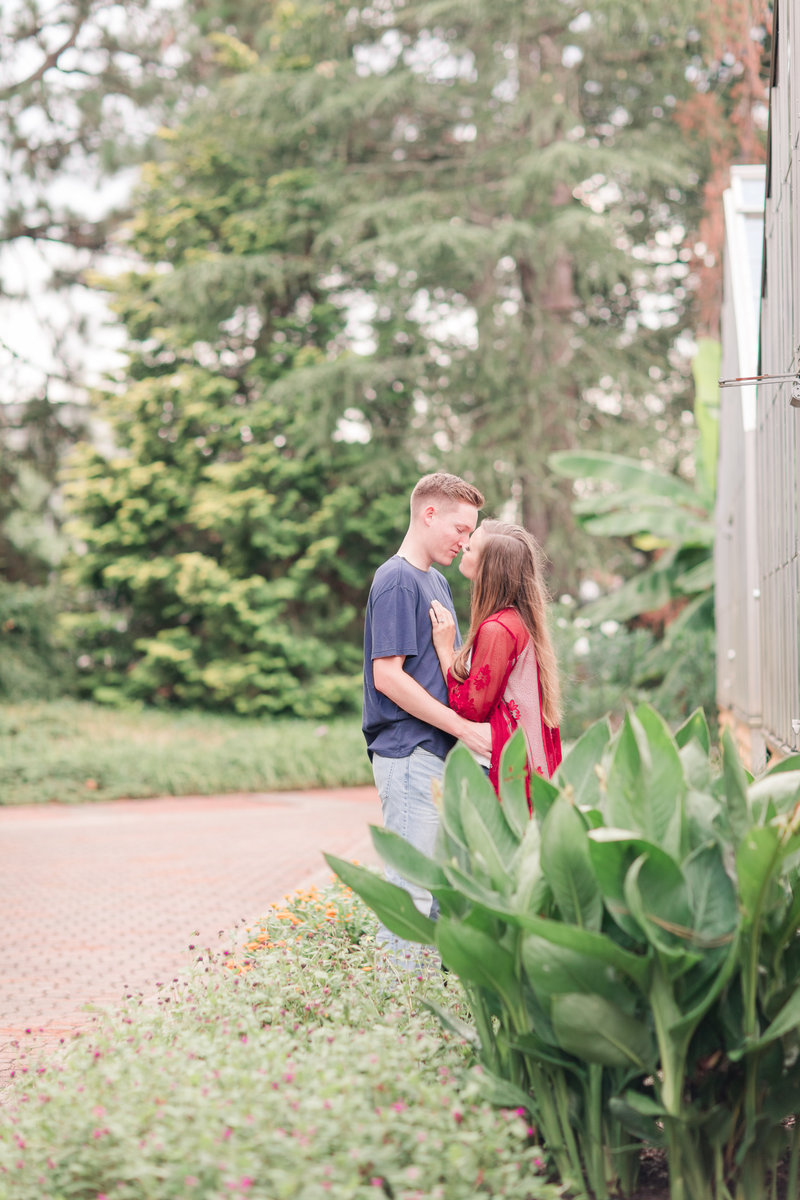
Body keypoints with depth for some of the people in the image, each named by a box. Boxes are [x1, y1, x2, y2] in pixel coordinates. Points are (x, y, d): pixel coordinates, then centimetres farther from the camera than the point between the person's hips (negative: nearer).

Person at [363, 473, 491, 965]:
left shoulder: (438, 581, 19)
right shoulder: (397, 580, -11)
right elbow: (387, 676, -17)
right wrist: (464, 727, -16)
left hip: (442, 756, 10)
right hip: (410, 754, -9)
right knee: (412, 889, -8)